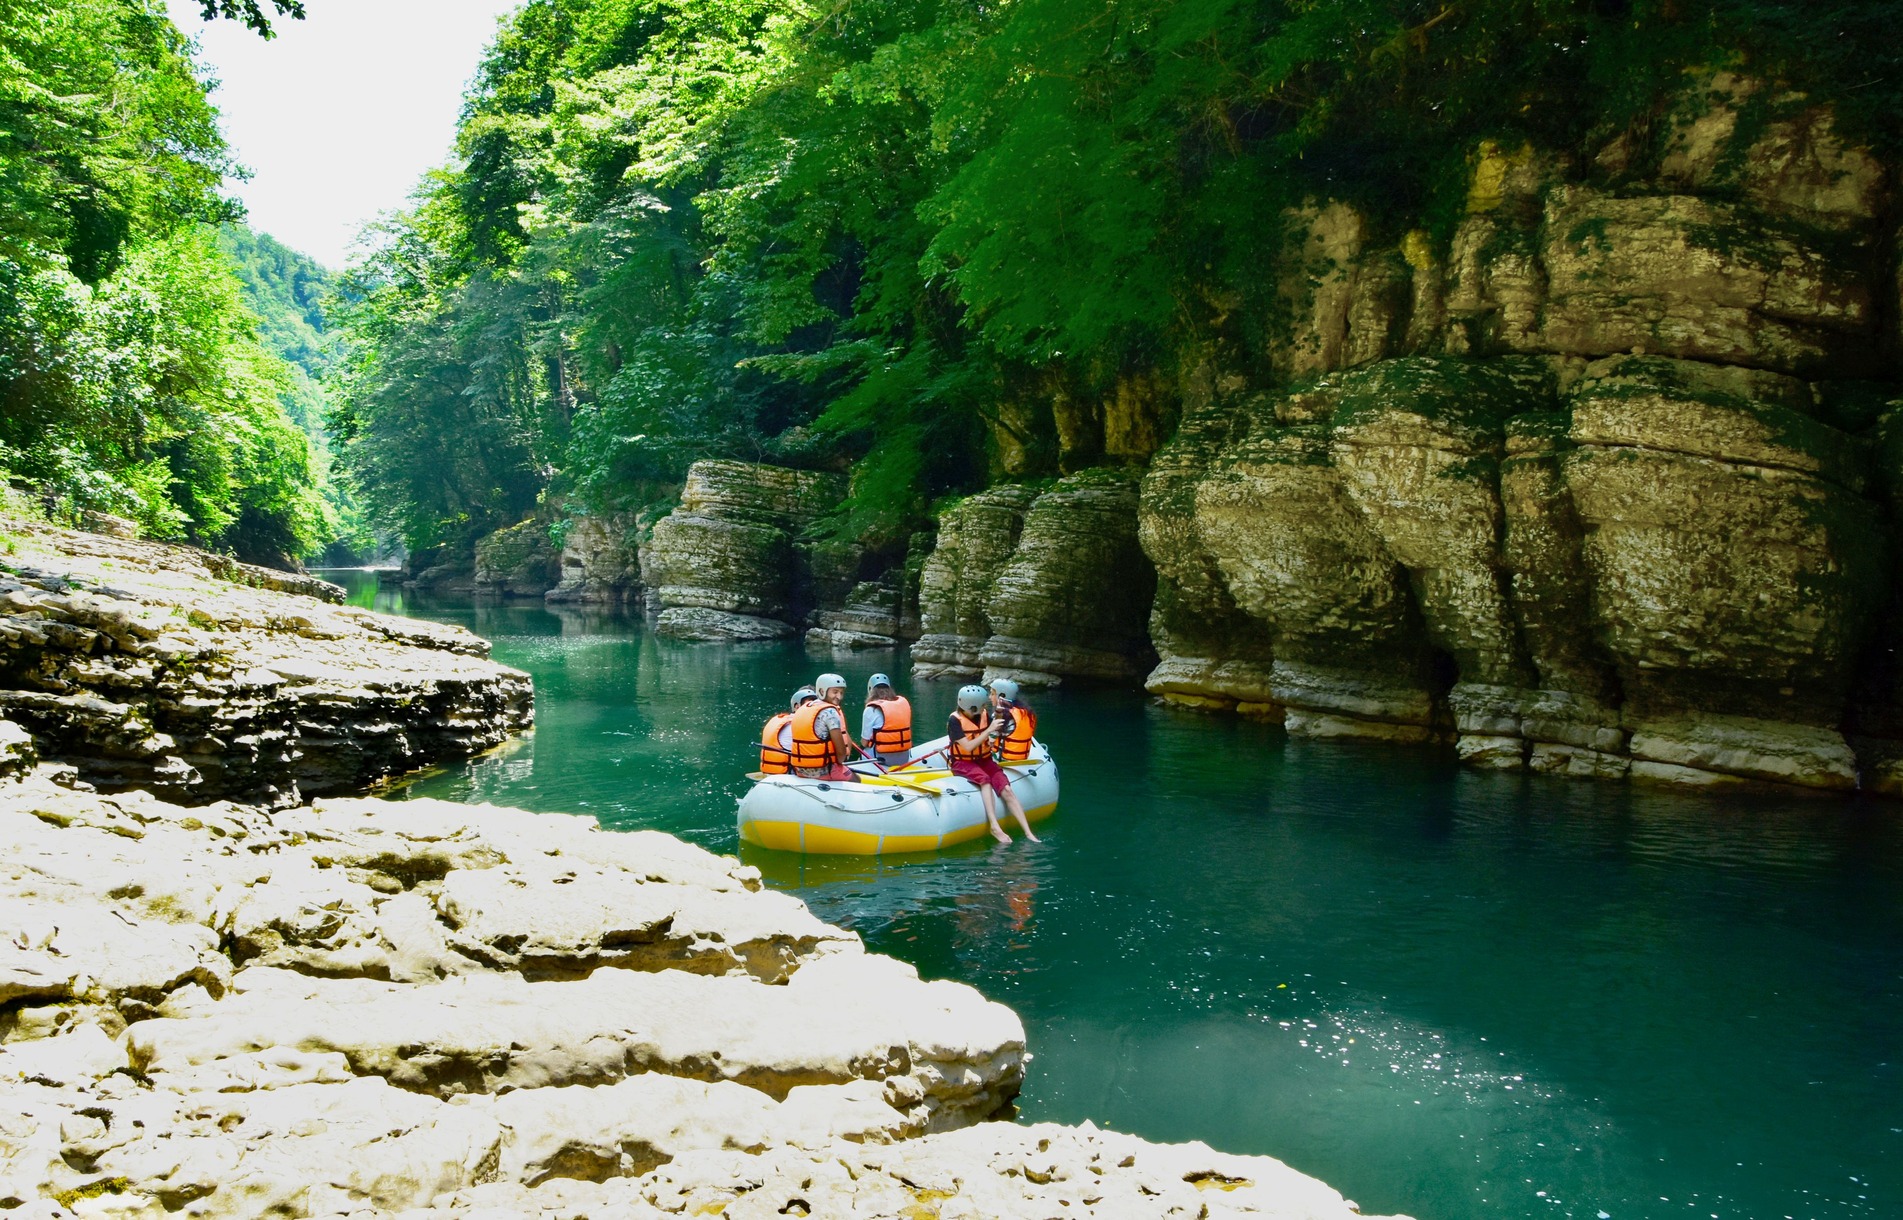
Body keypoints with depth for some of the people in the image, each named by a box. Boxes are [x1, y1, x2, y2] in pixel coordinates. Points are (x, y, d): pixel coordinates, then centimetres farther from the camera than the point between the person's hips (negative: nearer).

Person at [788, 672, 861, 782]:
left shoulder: (801, 710, 10)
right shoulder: (830, 712, -15)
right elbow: (841, 751, -17)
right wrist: (839, 762, 2)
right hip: (822, 771, -8)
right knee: (856, 780, 16)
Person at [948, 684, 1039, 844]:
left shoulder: (984, 714, 1)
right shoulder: (955, 721, -14)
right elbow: (968, 747, -23)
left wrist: (1000, 717, -9)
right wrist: (989, 730, -25)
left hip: (985, 760, 5)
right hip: (963, 763, -5)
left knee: (1006, 789, -18)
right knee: (984, 779, -36)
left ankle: (1028, 833, -24)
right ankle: (994, 827, -43)